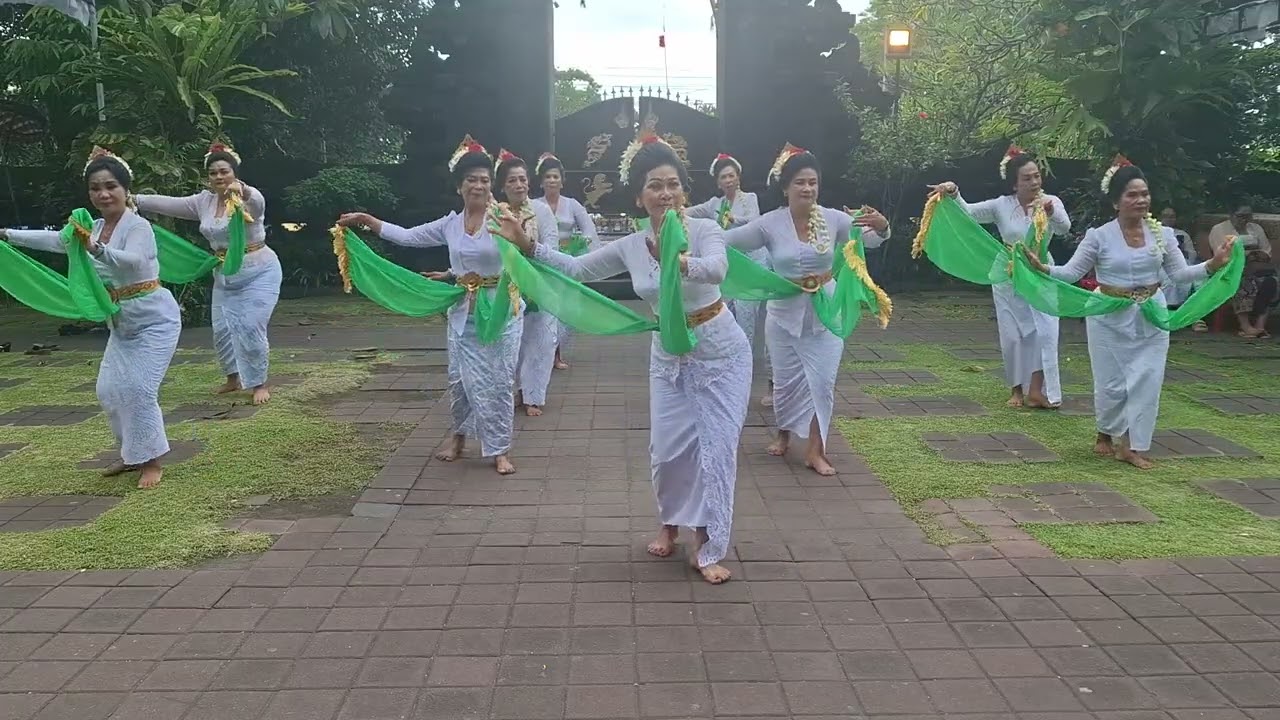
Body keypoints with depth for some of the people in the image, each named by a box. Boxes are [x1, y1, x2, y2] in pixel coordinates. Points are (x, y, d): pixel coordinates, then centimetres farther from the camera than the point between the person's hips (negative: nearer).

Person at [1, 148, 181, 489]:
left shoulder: (138, 226, -20)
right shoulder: (94, 229, 7)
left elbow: (133, 260, -40)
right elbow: (54, 239, 18)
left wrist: (96, 249, -56)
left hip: (154, 319, -9)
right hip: (123, 322, 9)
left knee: (137, 387, -16)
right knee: (109, 389, 10)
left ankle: (152, 461, -6)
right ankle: (132, 454, 25)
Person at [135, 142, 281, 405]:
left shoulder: (250, 199, -16)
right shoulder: (204, 201, 4)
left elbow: (257, 201, -40)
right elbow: (168, 204, 8)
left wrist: (242, 190, -62)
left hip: (259, 272, -7)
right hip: (225, 275, 7)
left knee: (251, 328, -12)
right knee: (222, 328, 9)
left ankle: (260, 384, 2)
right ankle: (234, 378, 28)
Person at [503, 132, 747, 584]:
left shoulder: (704, 231, -17)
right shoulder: (630, 247, -4)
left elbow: (717, 269, -40)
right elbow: (577, 269, 8)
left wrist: (680, 263, -61)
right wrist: (527, 245, -2)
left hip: (721, 352, -3)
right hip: (668, 355, 4)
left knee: (716, 448, -3)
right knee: (668, 449, 6)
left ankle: (705, 548, 10)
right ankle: (670, 523, 34)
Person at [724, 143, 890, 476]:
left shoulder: (833, 218, -9)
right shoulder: (770, 224, -12)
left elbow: (870, 240, -1)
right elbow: (726, 242, -10)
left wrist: (881, 226, -24)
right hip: (785, 311, 0)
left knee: (822, 382, 1)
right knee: (786, 380, 13)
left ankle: (815, 450, 13)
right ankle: (784, 434, 38)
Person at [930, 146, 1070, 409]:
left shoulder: (1051, 202, -10)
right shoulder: (1001, 205, -7)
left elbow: (1064, 228, -27)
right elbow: (967, 212, -10)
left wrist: (1049, 210, -48)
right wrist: (954, 193, -29)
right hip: (1009, 278, 1)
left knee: (1044, 332, -9)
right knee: (1013, 336, 6)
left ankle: (1036, 391, -3)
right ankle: (1016, 390, 20)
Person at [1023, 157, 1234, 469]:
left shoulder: (1162, 233, 0)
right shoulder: (1099, 236, -9)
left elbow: (1179, 273, 2)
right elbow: (1072, 272, -9)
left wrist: (1212, 265, -13)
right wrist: (1043, 268, -26)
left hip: (1150, 317, 3)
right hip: (1110, 317, -3)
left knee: (1146, 380, 0)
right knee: (1111, 382, 4)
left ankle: (1130, 446, 10)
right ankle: (1106, 435, 29)